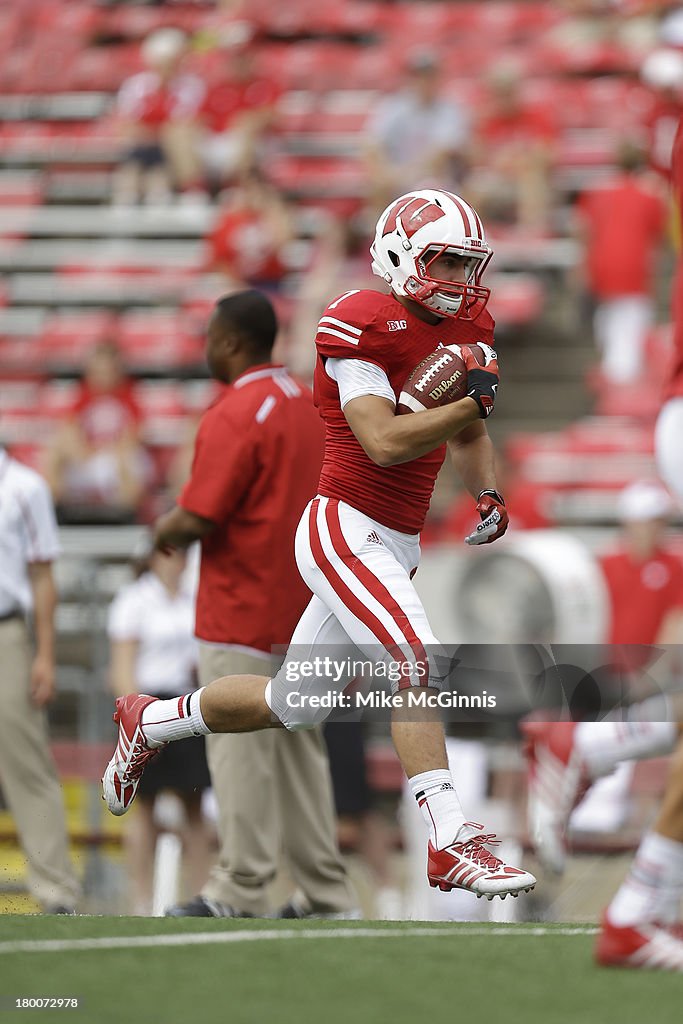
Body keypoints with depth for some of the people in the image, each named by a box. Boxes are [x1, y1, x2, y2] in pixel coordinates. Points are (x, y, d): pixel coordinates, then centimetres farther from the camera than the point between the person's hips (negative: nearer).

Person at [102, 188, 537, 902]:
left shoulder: (465, 329, 10)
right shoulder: (362, 328, -15)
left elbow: (464, 435, 25)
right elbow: (384, 442, -23)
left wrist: (486, 492, 7)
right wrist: (473, 401, -21)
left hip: (395, 546, 9)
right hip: (344, 530, -9)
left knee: (290, 703, 17)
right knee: (418, 661, -25)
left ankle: (150, 723, 39)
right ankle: (451, 844, -27)